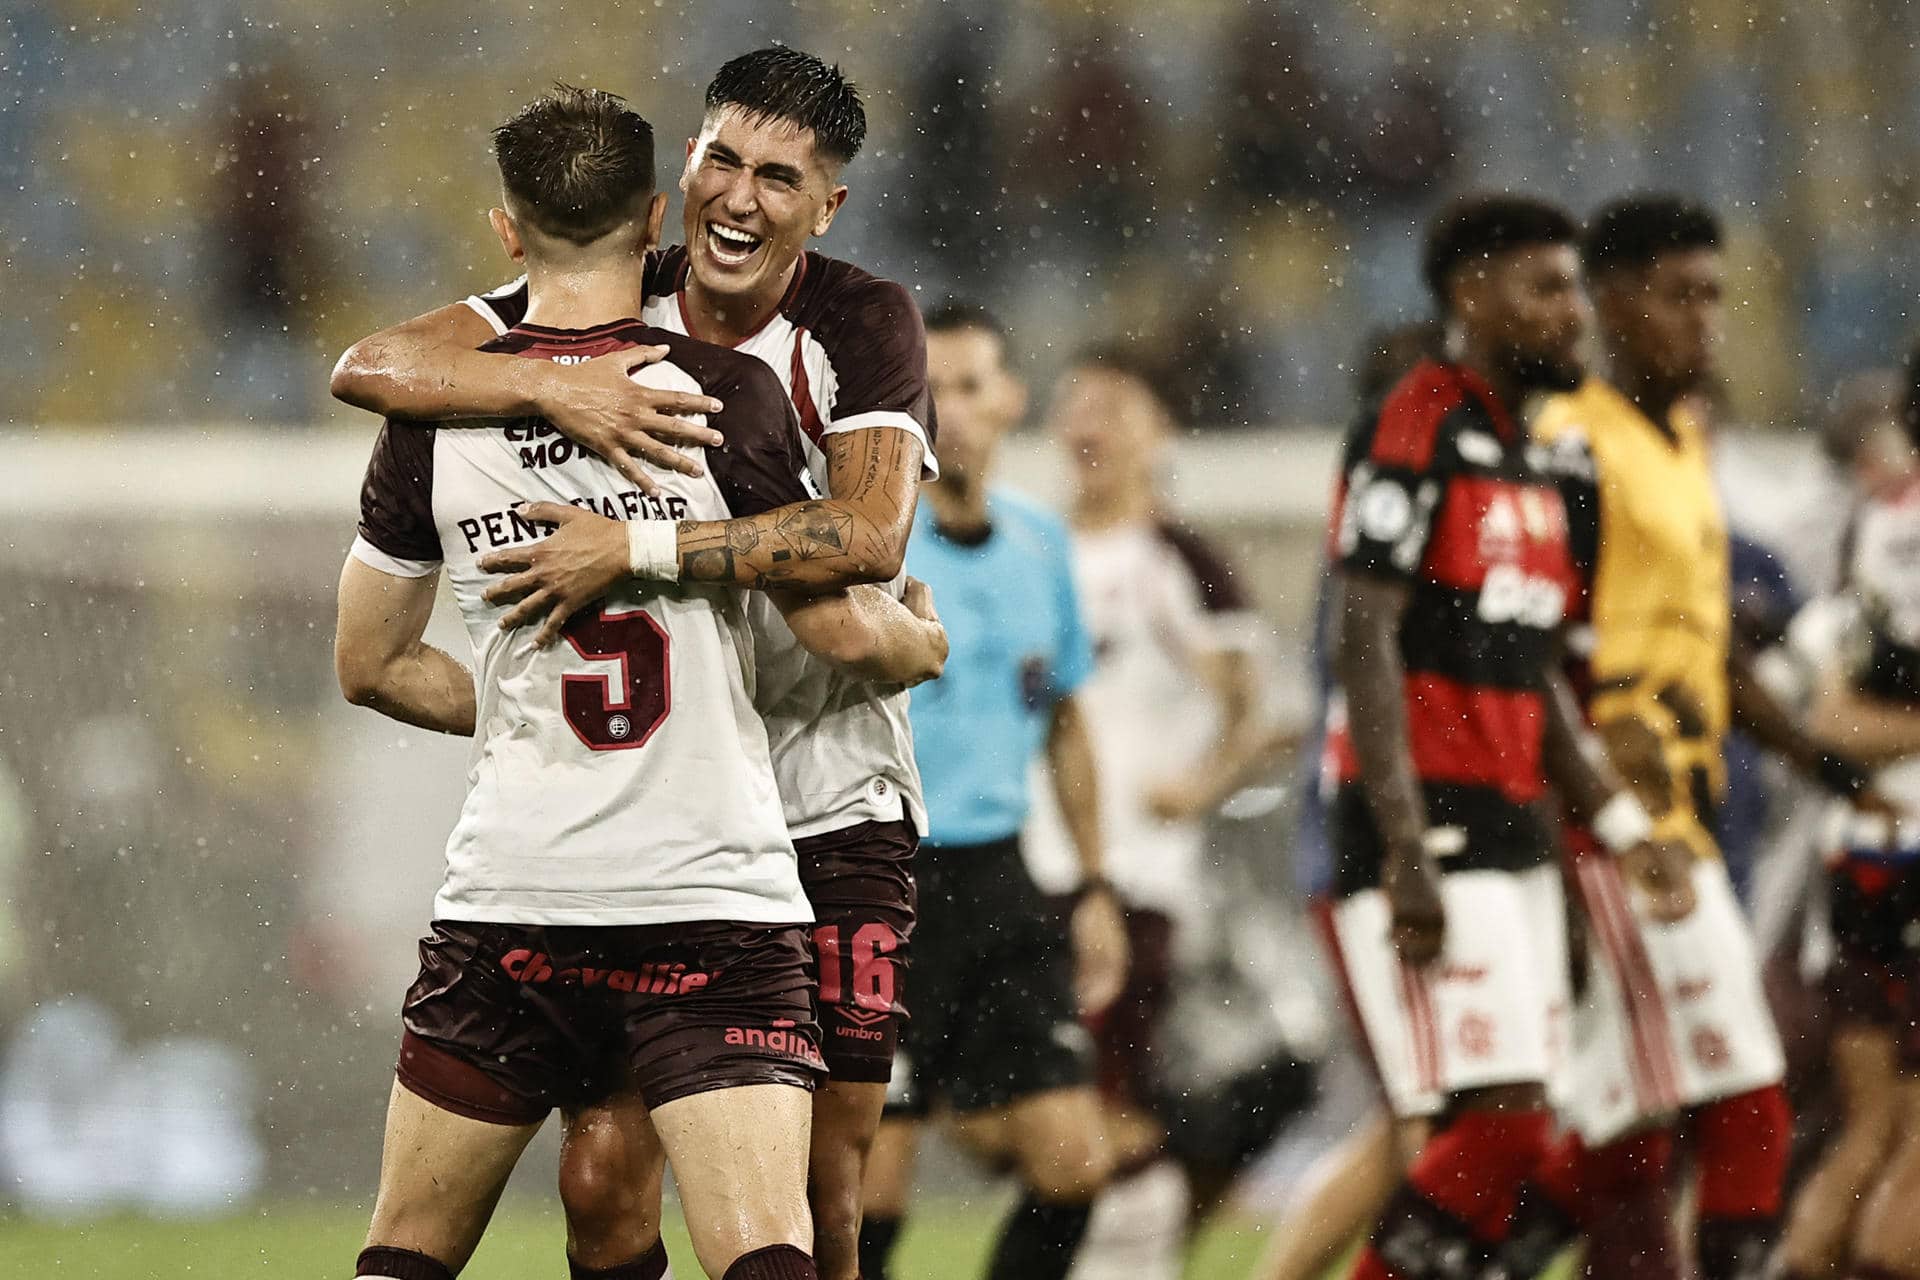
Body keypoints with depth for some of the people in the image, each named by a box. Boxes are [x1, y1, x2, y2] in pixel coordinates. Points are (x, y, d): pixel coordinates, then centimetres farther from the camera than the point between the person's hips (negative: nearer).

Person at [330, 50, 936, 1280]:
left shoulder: (866, 323, -8)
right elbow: (372, 367, -10)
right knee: (605, 1176, -7)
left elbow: (869, 535, -25)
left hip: (832, 814, -2)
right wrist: (549, 387, -26)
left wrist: (634, 552, -29)